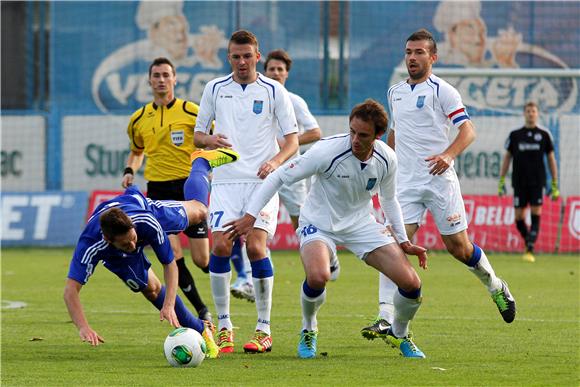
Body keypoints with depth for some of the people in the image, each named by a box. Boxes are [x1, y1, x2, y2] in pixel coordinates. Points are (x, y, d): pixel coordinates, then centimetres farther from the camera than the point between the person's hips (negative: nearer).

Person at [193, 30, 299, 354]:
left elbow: (293, 141, 4)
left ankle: (264, 330, -5)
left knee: (256, 246, -14)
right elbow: (198, 135, 16)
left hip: (262, 181, -2)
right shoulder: (215, 89, 10)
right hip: (226, 181, 2)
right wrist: (209, 140, -8)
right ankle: (224, 327, 0)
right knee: (221, 245, -12)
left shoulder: (274, 91, 4)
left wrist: (275, 162, -15)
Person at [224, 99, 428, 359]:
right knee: (317, 276, -36)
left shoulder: (386, 160, -12)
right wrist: (250, 216, -24)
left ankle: (399, 335, 24)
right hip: (319, 223, -4)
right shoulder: (327, 152, -27)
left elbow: (388, 199, 10)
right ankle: (308, 331, -2)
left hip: (361, 224, 4)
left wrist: (404, 242, 7)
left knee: (411, 284, -10)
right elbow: (278, 178, -18)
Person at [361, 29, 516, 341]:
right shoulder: (395, 92, 14)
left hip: (439, 180, -4)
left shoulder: (441, 90, -5)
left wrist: (448, 155, -27)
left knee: (459, 247, 3)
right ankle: (386, 318, -15)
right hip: (405, 183, 4)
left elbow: (468, 130, -11)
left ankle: (496, 287, 31)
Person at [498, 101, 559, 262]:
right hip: (519, 182, 1)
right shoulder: (515, 135, 6)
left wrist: (555, 185, 4)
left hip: (537, 182, -1)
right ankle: (528, 242, 24)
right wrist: (501, 181, 5)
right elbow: (507, 158, 11)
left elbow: (551, 159, 8)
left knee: (536, 215, -11)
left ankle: (530, 250, -13)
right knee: (519, 217, 0)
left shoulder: (544, 135, 4)